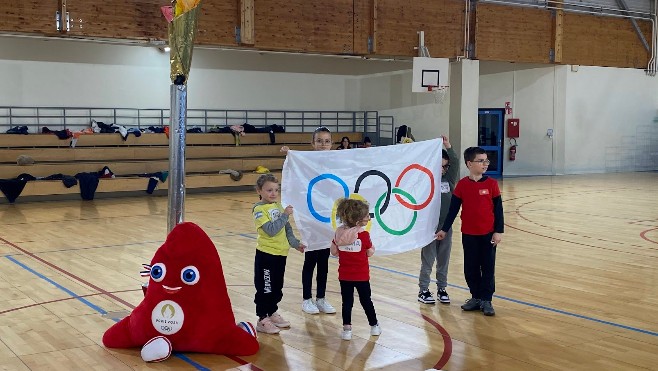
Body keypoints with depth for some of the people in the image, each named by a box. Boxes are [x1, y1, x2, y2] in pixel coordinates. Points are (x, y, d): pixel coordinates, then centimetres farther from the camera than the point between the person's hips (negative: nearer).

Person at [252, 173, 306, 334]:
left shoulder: (278, 206, 10)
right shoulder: (259, 209, -13)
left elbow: (287, 227, 14)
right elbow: (271, 230, -22)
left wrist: (295, 243, 6)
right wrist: (285, 215, -21)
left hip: (280, 253, 7)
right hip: (266, 254, -7)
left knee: (277, 287, 17)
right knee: (265, 288, -1)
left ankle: (272, 313, 32)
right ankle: (262, 320, 8)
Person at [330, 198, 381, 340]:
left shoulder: (339, 233, -4)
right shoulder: (364, 234, -16)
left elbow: (334, 252, 3)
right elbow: (370, 253, -6)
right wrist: (372, 247, 13)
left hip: (344, 275, 2)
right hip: (361, 275, -2)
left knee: (347, 301, 8)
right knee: (366, 300, 13)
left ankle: (346, 329, 7)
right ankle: (374, 326, 27)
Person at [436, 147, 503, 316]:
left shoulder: (491, 184, -5)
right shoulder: (462, 185, -2)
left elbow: (498, 209, -2)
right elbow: (453, 209, 3)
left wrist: (499, 231, -5)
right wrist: (444, 229, 4)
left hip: (488, 233, -1)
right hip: (469, 234, 1)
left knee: (487, 267, 5)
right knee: (470, 268, 10)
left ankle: (486, 300, 16)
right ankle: (476, 297, 24)